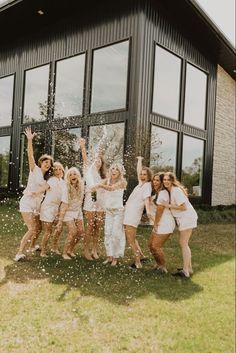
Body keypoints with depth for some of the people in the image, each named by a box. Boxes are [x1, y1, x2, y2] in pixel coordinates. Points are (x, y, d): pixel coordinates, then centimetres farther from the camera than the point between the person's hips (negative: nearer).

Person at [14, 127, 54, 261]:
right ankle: (20, 253, -11)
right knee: (32, 229, -16)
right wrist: (30, 140, -29)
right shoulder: (35, 169, -5)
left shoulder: (47, 177, 13)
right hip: (27, 202, -7)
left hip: (37, 205, 7)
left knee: (38, 228, 13)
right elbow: (30, 155, -19)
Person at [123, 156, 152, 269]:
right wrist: (139, 160, 41)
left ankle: (137, 262, -4)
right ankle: (141, 255, 25)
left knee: (131, 239, -10)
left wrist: (148, 210, -36)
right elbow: (138, 170, 31)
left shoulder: (147, 185, -6)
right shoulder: (141, 183, 15)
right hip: (128, 212, 9)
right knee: (130, 237, 15)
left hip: (134, 214, -9)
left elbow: (146, 198, -21)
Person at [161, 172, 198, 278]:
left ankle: (185, 271, 0)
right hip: (183, 218, 10)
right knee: (184, 243, 16)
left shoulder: (176, 190, -19)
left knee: (183, 244, -6)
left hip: (187, 218, -10)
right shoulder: (169, 190, 11)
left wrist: (169, 205, -17)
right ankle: (189, 268, 26)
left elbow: (183, 207, -22)